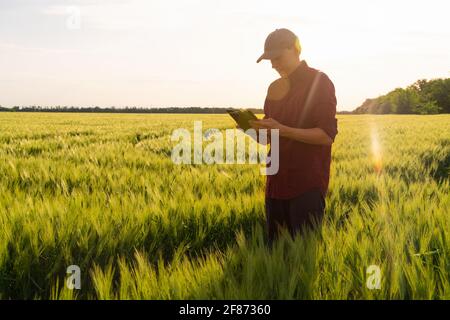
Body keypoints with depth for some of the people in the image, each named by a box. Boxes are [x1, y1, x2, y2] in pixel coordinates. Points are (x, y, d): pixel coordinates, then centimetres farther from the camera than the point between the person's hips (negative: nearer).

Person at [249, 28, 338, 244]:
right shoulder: (275, 88, 15)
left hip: (308, 185, -6)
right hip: (277, 183, 7)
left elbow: (327, 135, -14)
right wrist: (254, 129, -3)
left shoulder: (319, 82, -6)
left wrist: (282, 130, -22)